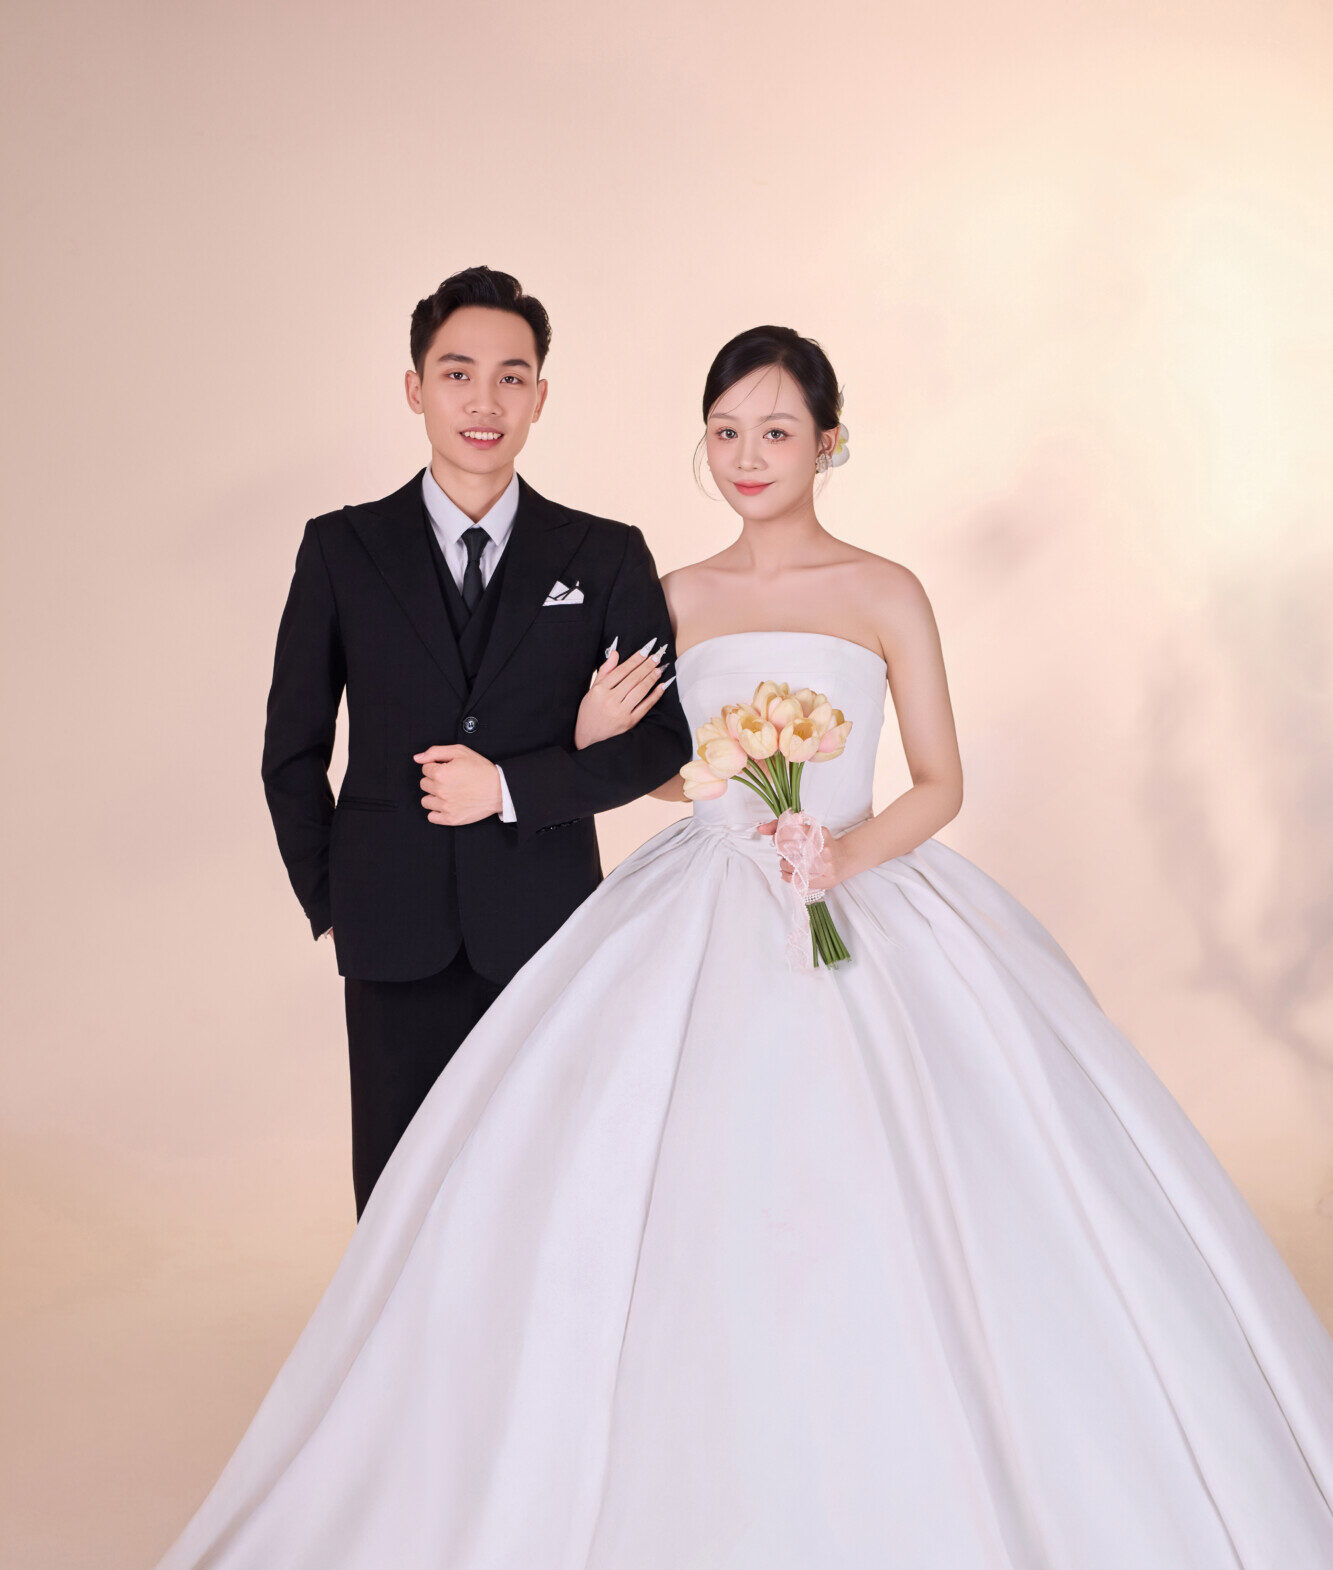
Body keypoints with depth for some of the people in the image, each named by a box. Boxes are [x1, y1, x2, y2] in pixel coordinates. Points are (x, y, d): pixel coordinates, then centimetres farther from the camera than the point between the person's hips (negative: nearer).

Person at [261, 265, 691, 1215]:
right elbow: (293, 750, 9)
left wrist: (512, 787, -10)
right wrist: (330, 906, 5)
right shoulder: (341, 549, 4)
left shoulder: (606, 557, 3)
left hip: (545, 925, 0)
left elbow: (666, 737, 1)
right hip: (398, 938, 1)